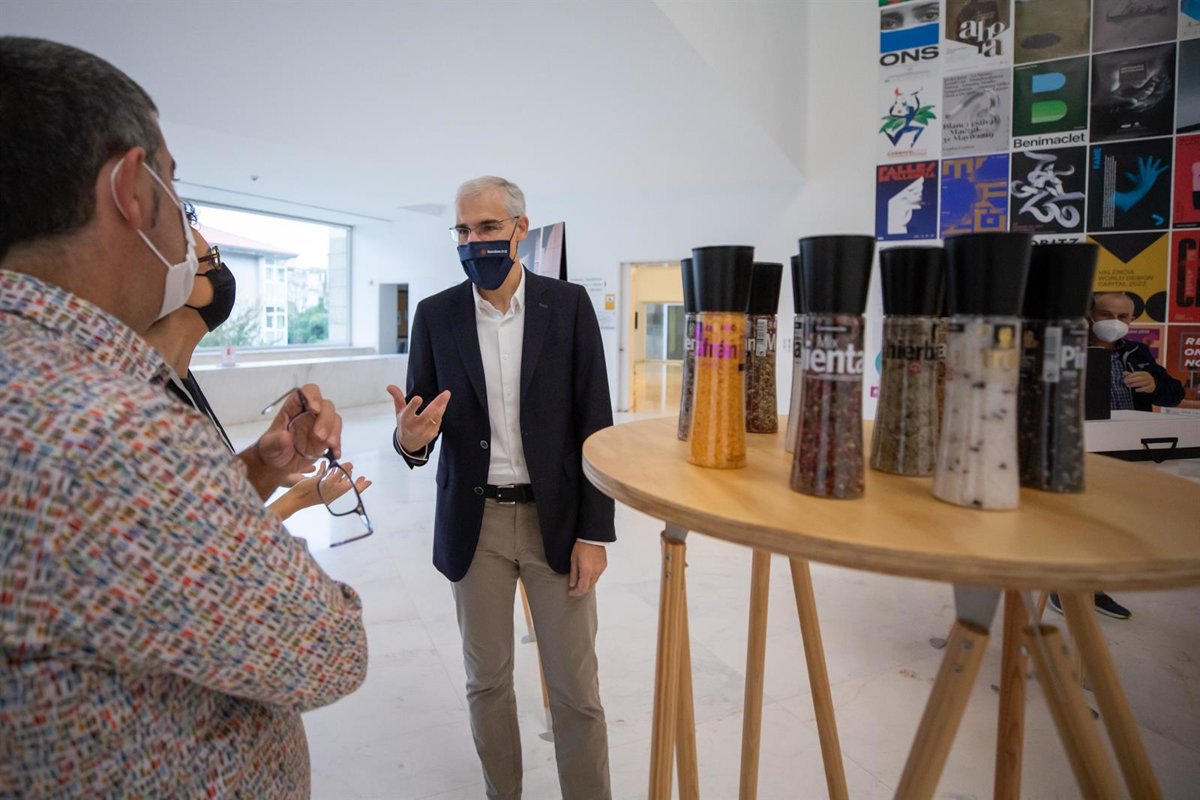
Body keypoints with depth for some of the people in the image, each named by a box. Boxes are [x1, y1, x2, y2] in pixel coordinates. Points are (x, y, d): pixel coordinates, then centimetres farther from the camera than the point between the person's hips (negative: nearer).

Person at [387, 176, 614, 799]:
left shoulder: (568, 305, -4)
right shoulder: (435, 314, 0)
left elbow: (594, 424, -5)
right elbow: (418, 423, 2)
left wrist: (595, 532, -8)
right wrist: (410, 438, -23)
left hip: (556, 519, -1)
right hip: (473, 524, 2)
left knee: (575, 688, 7)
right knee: (486, 679, 16)